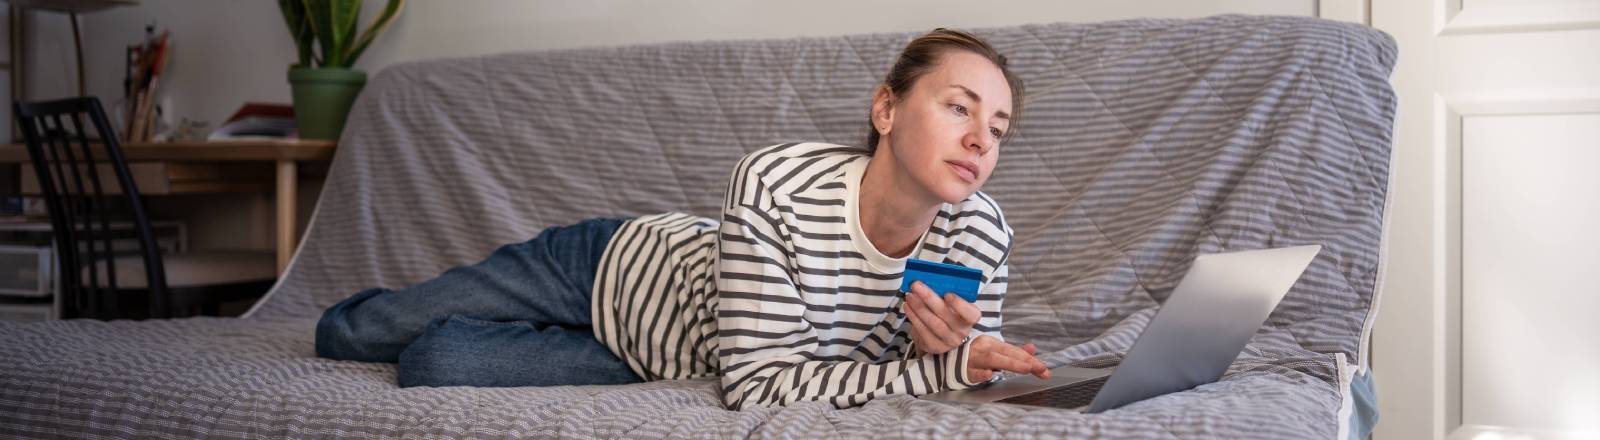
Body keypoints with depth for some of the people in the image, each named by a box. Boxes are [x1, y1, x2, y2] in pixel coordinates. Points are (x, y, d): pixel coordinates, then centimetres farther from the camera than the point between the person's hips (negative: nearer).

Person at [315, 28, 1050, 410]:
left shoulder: (980, 232, -26)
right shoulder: (774, 185, -39)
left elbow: (966, 378, -13)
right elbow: (760, 381, -37)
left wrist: (944, 354, -37)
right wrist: (937, 369, -45)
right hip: (611, 266, -2)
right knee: (345, 332, 7)